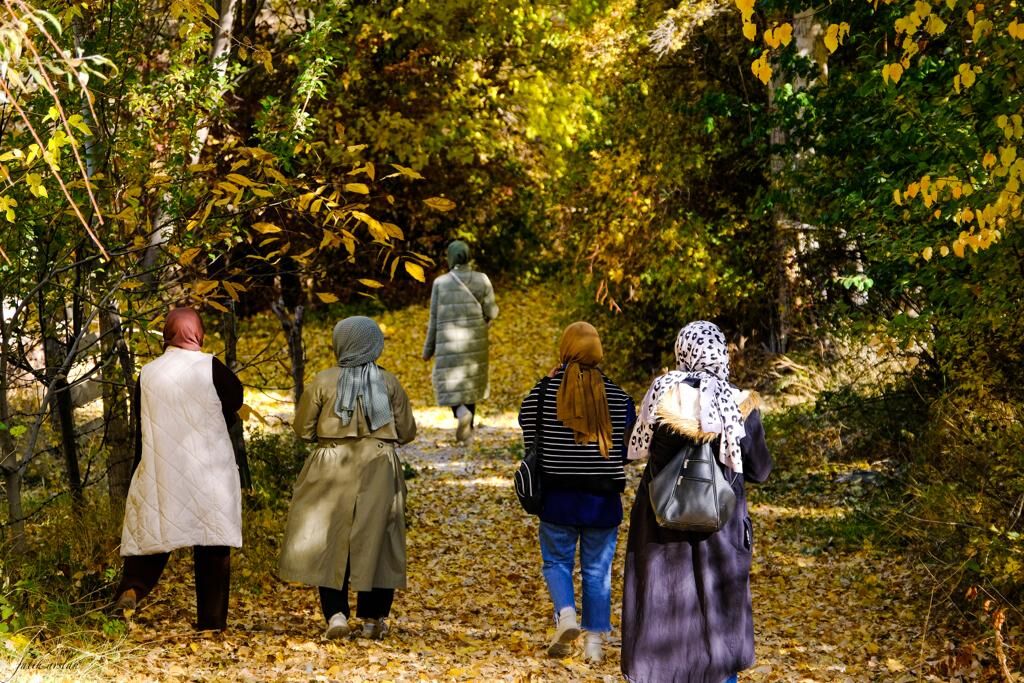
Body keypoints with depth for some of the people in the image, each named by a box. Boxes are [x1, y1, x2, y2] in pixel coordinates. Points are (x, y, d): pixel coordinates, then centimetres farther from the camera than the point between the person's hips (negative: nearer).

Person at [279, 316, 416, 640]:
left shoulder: (323, 382, -4)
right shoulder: (389, 383, 0)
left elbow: (303, 430, 1)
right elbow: (407, 432, 4)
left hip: (331, 470, -1)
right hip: (379, 470, 1)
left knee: (330, 541, 6)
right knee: (376, 541, 8)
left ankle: (335, 613, -5)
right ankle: (373, 619, 10)